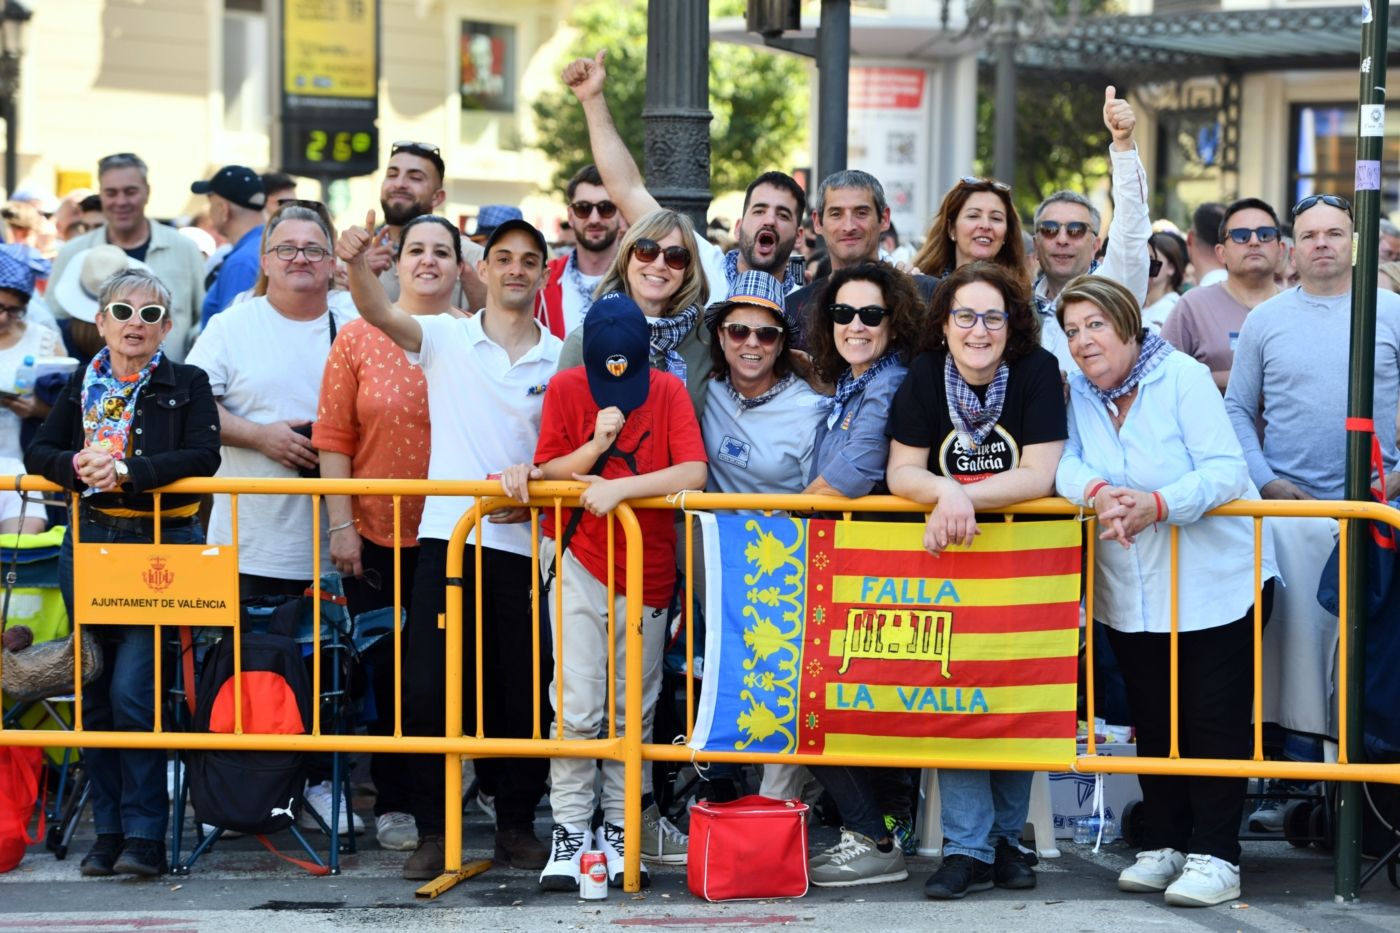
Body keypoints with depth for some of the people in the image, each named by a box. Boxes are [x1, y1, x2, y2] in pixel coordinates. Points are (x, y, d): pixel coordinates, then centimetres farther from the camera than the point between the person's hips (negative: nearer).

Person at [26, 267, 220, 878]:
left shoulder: (188, 386, 3)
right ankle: (108, 832, 16)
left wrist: (126, 471, -20)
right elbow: (39, 453, 8)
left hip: (162, 548, -4)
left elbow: (203, 457, -10)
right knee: (95, 694, 7)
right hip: (90, 546, 4)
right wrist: (78, 466, -14)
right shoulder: (81, 386, 13)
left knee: (133, 690, -14)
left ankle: (145, 835, -7)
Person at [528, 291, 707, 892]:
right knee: (576, 706, -8)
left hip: (648, 571, 1)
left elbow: (694, 473, -15)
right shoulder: (566, 388, -2)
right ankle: (570, 831, -1)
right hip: (579, 562, -1)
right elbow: (547, 473, -2)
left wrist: (620, 486, -24)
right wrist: (595, 446, -19)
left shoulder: (669, 391, -4)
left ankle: (621, 830, 17)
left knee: (634, 712, 7)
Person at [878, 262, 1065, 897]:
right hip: (946, 558, 1)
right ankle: (967, 848, -6)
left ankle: (1004, 838, 16)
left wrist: (963, 499, -25)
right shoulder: (925, 376, -5)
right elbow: (902, 472, -7)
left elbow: (1039, 476, -17)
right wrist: (947, 493, -27)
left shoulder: (1037, 373, -11)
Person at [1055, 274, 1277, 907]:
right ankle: (1163, 844, 22)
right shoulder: (1076, 391, 2)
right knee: (1153, 719, 12)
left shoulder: (1182, 377, -13)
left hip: (1216, 586, -5)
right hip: (1131, 592, 5)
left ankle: (1215, 855, 1)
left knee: (1214, 718, -3)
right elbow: (1061, 463, -9)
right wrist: (1097, 491, -31)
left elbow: (1225, 470, -21)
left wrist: (1158, 504, -36)